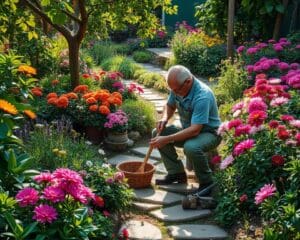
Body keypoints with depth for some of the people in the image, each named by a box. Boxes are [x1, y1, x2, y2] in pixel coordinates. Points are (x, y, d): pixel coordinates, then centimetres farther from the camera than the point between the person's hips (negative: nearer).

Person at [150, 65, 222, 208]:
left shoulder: (202, 96, -32)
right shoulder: (177, 88, -8)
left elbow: (195, 130, -37)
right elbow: (170, 105, 13)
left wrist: (166, 139, -38)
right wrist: (164, 119, -10)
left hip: (209, 133, -8)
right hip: (188, 130, 8)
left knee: (191, 147, -39)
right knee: (157, 133, -6)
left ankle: (206, 183, -14)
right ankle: (176, 173, 1)